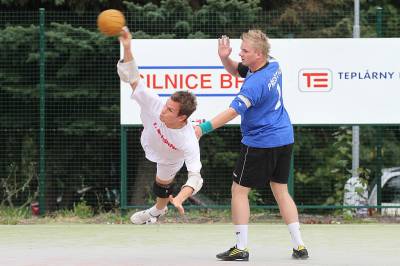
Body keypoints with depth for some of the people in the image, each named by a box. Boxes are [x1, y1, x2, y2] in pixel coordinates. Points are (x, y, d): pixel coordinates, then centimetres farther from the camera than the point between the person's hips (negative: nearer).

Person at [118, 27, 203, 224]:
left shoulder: (189, 142, -49)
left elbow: (195, 176, -51)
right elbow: (134, 78, -43)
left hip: (170, 159, 0)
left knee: (163, 185, 24)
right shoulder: (155, 105, -42)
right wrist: (127, 49, -58)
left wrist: (180, 199, -69)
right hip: (149, 142, 0)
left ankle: (159, 210, 56)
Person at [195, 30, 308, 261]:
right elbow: (236, 70, 16)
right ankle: (299, 246, 10)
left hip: (260, 144, -9)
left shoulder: (255, 84, -24)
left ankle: (241, 248, 1)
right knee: (281, 191, 13)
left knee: (239, 190, 2)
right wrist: (225, 58, -4)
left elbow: (233, 112, -31)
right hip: (285, 139, 9)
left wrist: (203, 128, -35)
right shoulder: (273, 64, 3)